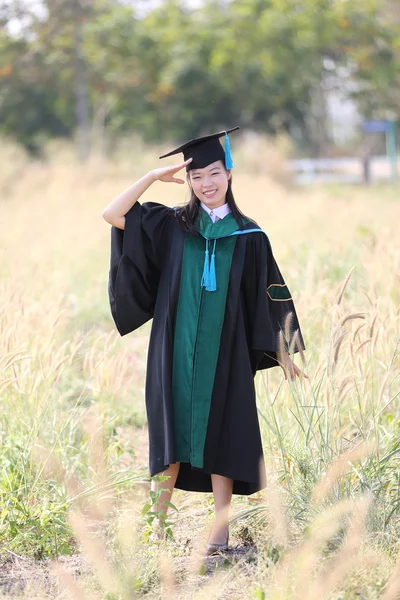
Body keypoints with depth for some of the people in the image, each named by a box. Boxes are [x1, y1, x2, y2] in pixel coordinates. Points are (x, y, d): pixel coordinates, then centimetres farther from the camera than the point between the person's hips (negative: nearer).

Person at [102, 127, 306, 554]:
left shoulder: (249, 236, 3)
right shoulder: (171, 226, 4)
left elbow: (269, 298, 6)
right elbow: (112, 214, -4)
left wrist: (282, 354, 4)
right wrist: (153, 177, -8)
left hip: (224, 355, -1)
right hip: (175, 353, 1)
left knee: (219, 437, 2)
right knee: (171, 435, 5)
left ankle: (220, 532, 9)